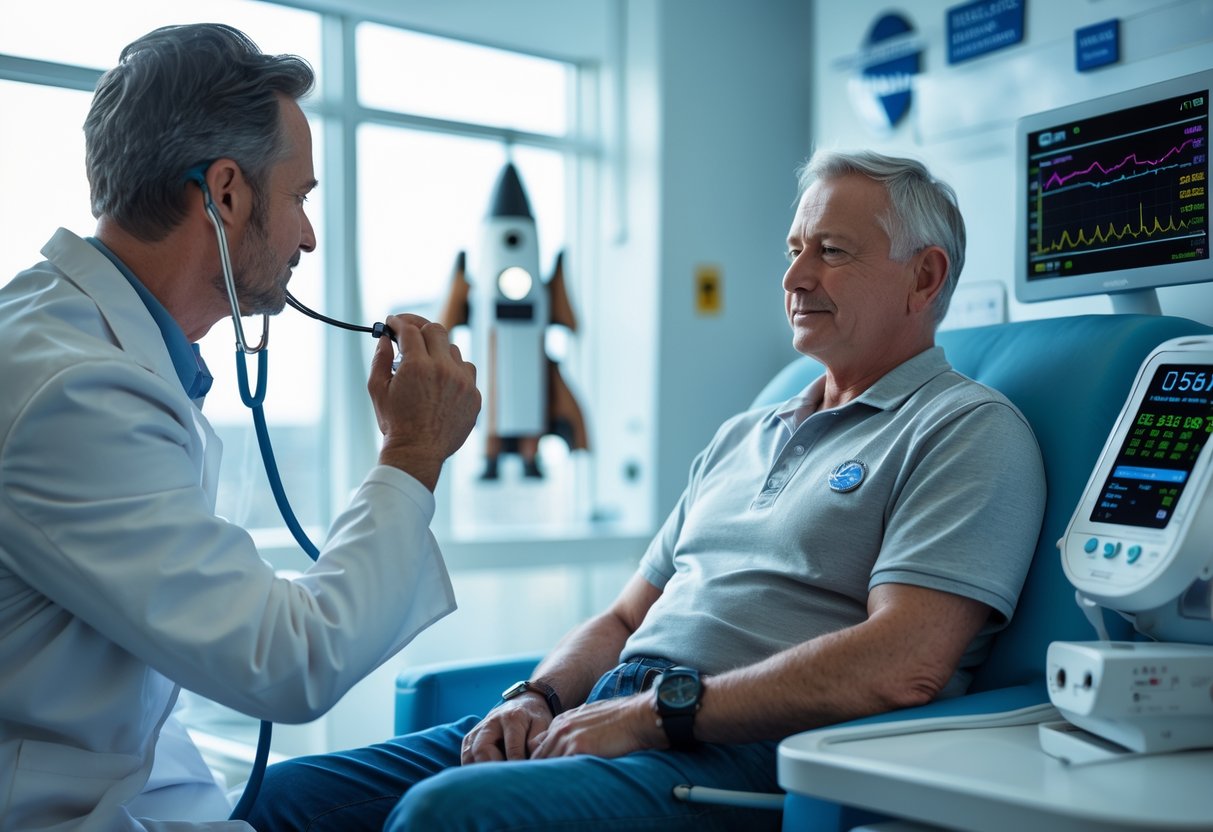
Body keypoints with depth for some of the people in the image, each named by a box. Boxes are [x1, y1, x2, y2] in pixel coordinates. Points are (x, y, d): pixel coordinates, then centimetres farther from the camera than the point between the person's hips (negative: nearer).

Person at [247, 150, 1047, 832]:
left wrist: (657, 710, -16)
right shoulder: (742, 436, 25)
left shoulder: (970, 432, -1)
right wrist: (537, 698, 3)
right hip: (602, 720, 8)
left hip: (744, 759, -7)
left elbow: (903, 664, -16)